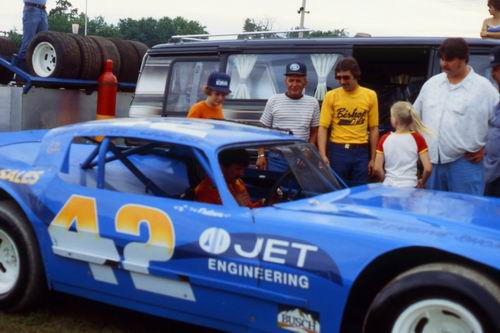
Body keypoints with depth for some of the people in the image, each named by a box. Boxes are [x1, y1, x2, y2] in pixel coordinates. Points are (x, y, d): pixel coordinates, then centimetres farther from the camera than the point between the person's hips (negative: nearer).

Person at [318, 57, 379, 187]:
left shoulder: (370, 95, 2)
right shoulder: (331, 96, -1)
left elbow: (374, 129, 5)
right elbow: (323, 128, -3)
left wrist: (373, 158, 4)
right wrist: (323, 156, -14)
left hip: (361, 152, 1)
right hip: (337, 151, -1)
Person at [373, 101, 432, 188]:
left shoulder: (385, 139, -4)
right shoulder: (417, 138, -7)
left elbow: (377, 168, -4)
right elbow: (428, 168, -11)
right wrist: (422, 182, 7)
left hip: (389, 187, 1)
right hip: (410, 187, -1)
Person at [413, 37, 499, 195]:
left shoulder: (483, 87, -4)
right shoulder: (431, 83, 10)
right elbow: (416, 116, 19)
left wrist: (486, 149, -4)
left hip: (465, 163, -5)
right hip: (432, 162, 5)